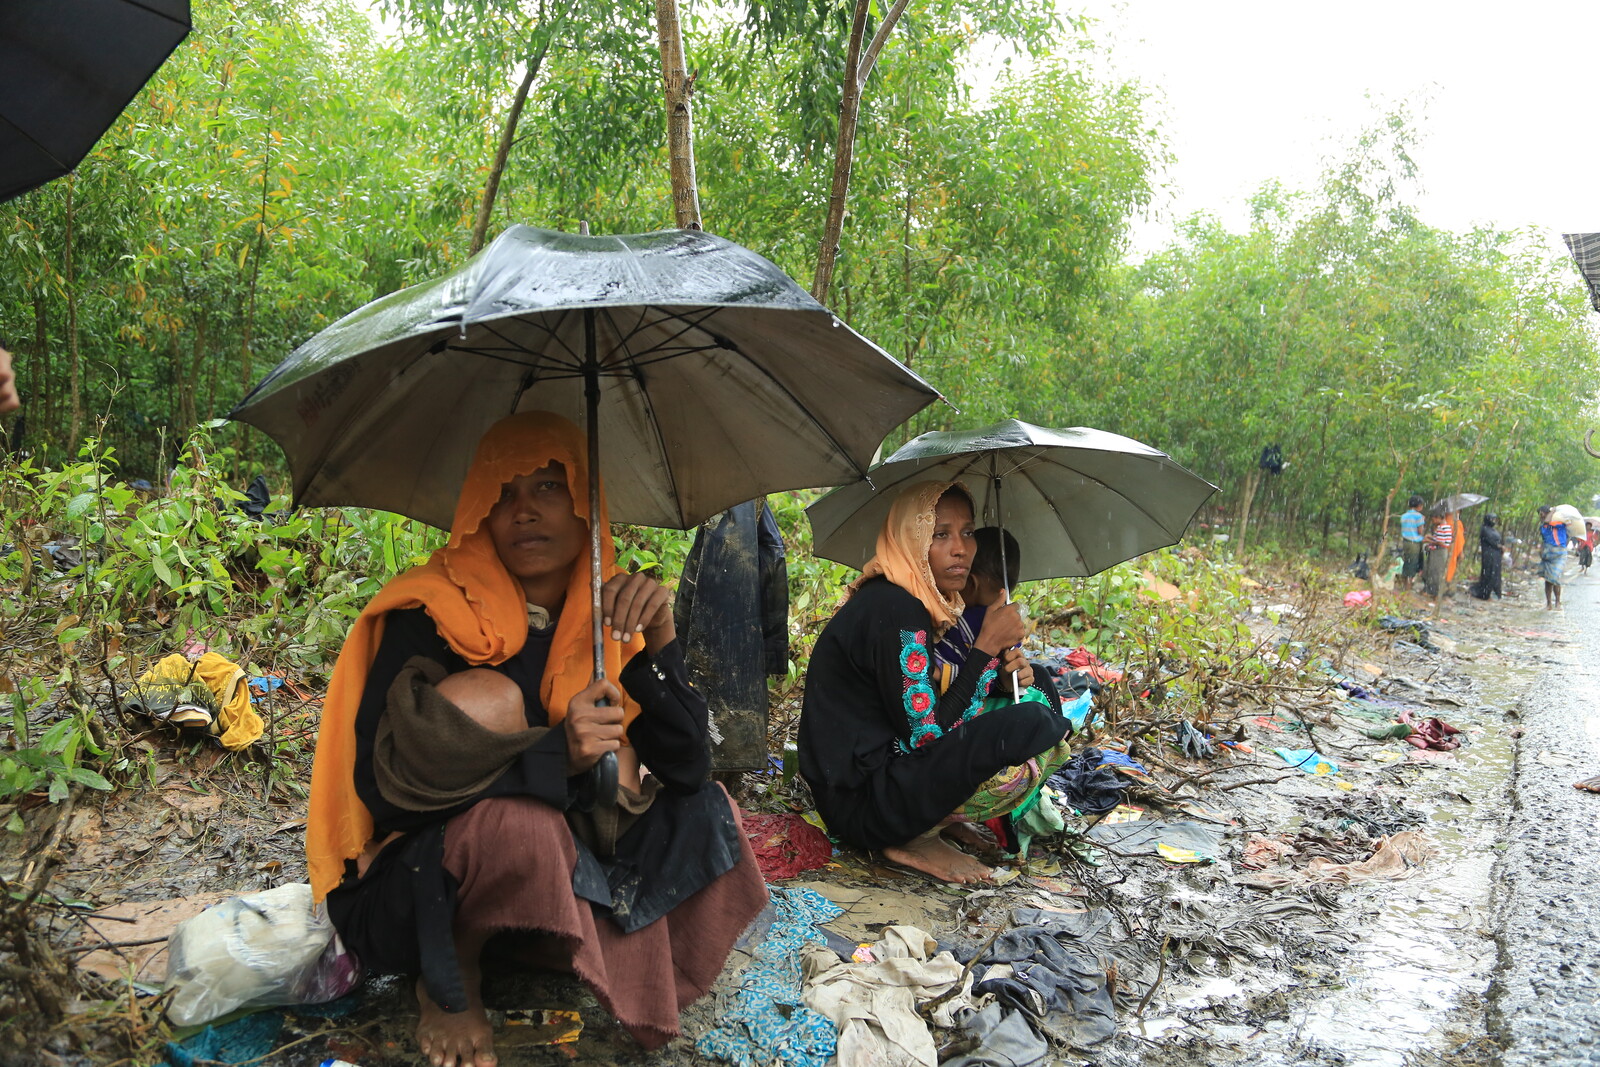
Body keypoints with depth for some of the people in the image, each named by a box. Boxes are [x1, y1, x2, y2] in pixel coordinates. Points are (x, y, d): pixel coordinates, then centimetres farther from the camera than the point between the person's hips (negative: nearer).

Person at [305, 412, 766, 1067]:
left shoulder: (612, 618, -2)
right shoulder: (434, 616, -16)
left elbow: (688, 770, -8)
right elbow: (380, 784, -24)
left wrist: (659, 636, -20)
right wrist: (555, 754, -33)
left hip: (557, 868, 4)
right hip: (413, 885, -4)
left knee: (708, 811, -8)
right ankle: (449, 981, -7)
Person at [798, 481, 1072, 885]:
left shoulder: (921, 603, 10)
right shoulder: (894, 610, -20)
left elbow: (940, 704, 15)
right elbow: (926, 735, -21)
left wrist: (1004, 670, -3)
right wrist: (988, 646, -15)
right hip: (861, 802, -10)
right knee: (1034, 726, -23)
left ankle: (927, 825, 7)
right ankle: (919, 840, -7)